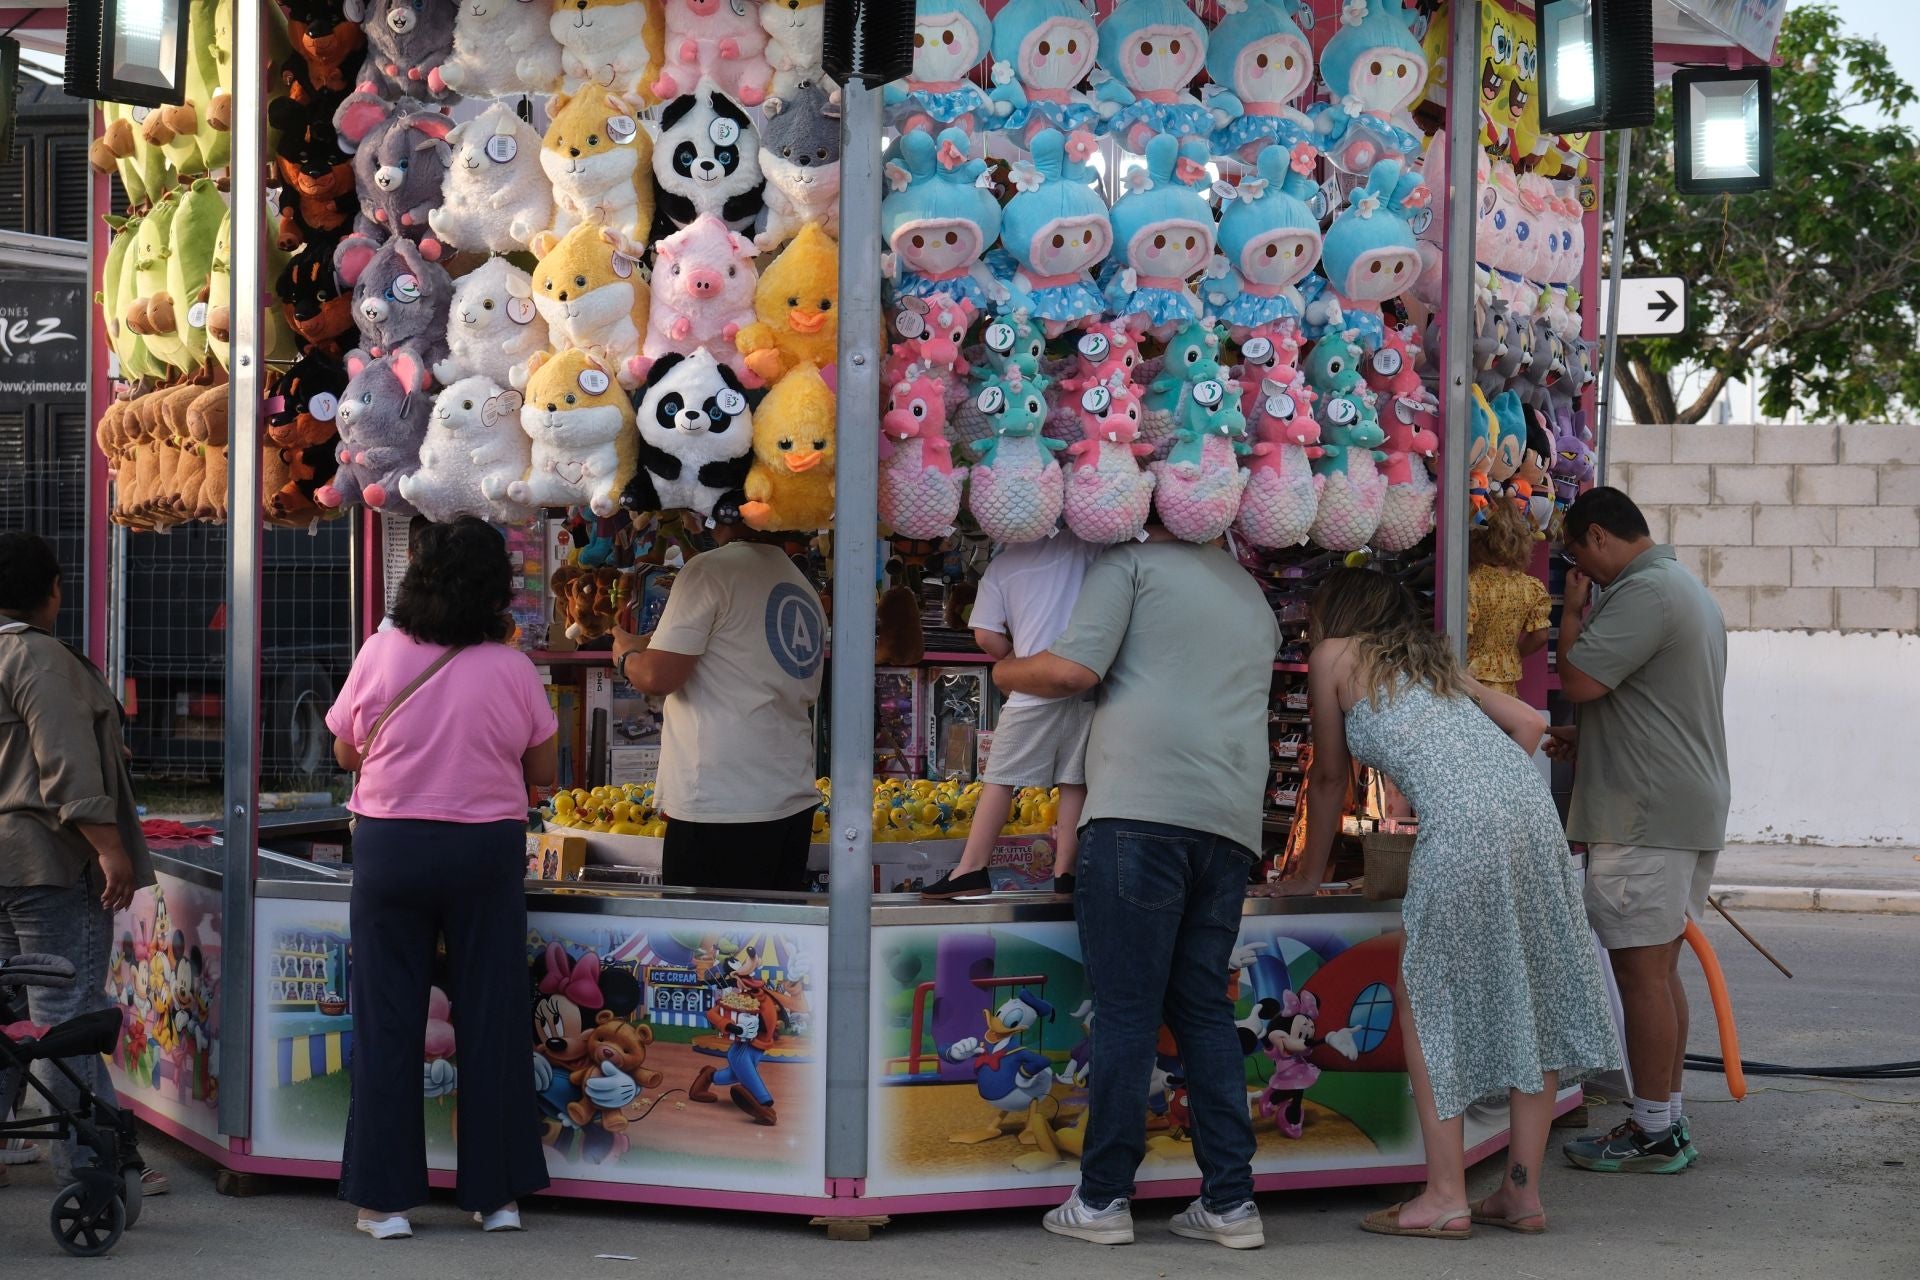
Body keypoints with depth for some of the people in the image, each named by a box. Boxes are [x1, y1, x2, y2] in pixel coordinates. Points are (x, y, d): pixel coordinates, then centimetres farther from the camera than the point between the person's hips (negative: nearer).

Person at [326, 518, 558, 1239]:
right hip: (487, 854, 0)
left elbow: (346, 753, 6)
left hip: (390, 849, 0)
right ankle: (496, 1193, 13)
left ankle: (385, 1198, 9)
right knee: (491, 1022, 8)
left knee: (388, 1024, 6)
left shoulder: (380, 656, -6)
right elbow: (544, 772, 3)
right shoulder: (511, 668, -7)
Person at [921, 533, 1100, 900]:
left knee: (1000, 779, 5)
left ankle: (971, 869, 3)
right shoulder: (1082, 546, 4)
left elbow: (986, 637, -1)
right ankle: (1065, 872, 5)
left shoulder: (1001, 566, 3)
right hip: (1088, 687, 1)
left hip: (1033, 690, -1)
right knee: (1074, 782, 6)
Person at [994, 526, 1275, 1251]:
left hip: (1141, 809, -6)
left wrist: (1008, 672, 13)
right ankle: (1231, 1203, 7)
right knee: (1203, 1007, 11)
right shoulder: (1254, 600, 27)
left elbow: (1073, 670, -5)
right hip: (1232, 822, 6)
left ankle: (1104, 1199, 0)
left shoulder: (1132, 562, 6)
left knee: (1126, 1009, -3)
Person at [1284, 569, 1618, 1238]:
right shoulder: (1433, 658, 32)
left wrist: (1310, 873, 35)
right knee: (1529, 993, 9)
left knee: (1427, 999, 3)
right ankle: (1522, 1191, 12)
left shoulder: (1335, 656, 16)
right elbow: (1530, 722, 25)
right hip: (1531, 799, 7)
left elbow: (1329, 776, 23)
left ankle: (1445, 1197, -1)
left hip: (1463, 818, -7)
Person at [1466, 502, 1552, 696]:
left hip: (1473, 675, -5)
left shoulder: (1472, 583, -17)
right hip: (1507, 682, 5)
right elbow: (1540, 636, 3)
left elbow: (1461, 635, -18)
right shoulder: (1531, 587, 0)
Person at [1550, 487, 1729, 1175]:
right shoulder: (1689, 590, 20)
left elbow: (1578, 680, -20)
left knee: (1641, 971, -6)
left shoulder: (1644, 592, -15)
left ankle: (1654, 1134, -3)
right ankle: (1666, 1121, 19)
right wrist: (1588, 739, 20)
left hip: (1645, 816, -10)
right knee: (1659, 970, 14)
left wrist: (1572, 613, -4)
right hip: (1692, 810, 10)